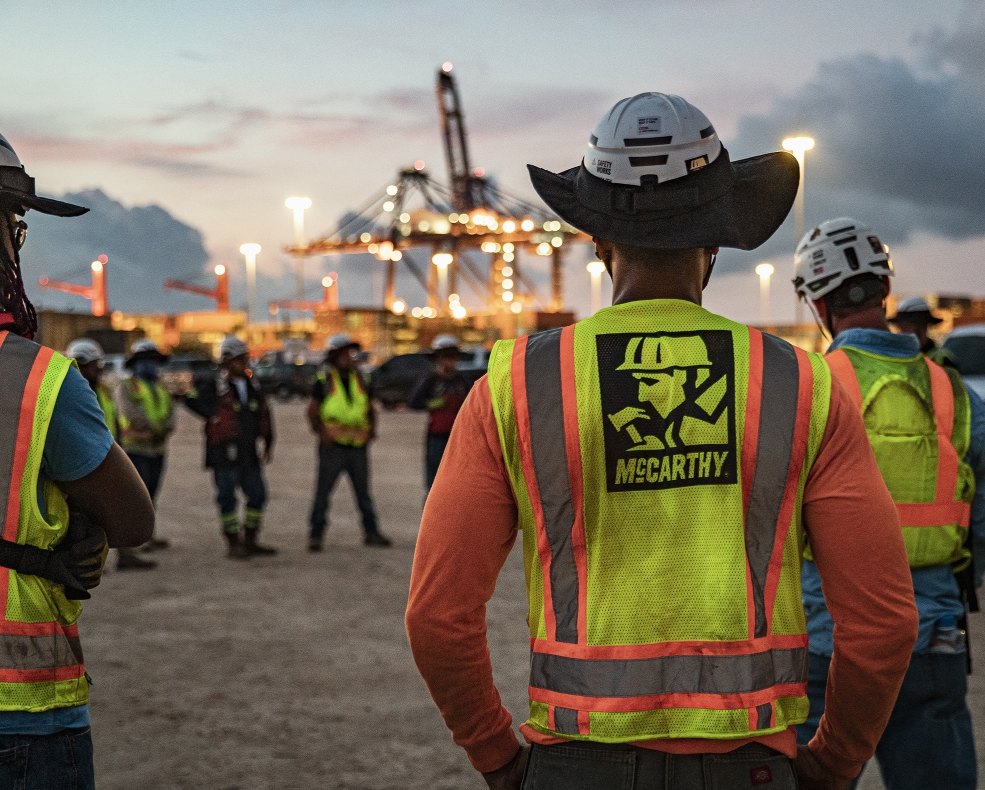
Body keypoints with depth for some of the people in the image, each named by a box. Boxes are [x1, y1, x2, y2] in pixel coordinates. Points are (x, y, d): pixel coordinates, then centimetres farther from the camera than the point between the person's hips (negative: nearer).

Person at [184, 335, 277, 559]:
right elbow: (191, 400, -13)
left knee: (257, 495, 8)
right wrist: (213, 416, -12)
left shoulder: (252, 386, 12)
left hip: (248, 454, 6)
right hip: (225, 454, -6)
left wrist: (268, 444, 15)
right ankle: (234, 545, 8)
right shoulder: (215, 387, -7)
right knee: (227, 498, 0)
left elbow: (264, 415, 18)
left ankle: (250, 542, 19)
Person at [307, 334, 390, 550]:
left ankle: (371, 532, 18)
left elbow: (369, 408, 19)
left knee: (363, 491, 11)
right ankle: (315, 534, 6)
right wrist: (321, 433, -11)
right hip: (333, 445, -4)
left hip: (358, 445, 4)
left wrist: (371, 429, 5)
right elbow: (312, 411, -2)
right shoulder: (324, 381, -3)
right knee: (323, 491, 0)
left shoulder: (359, 380, 10)